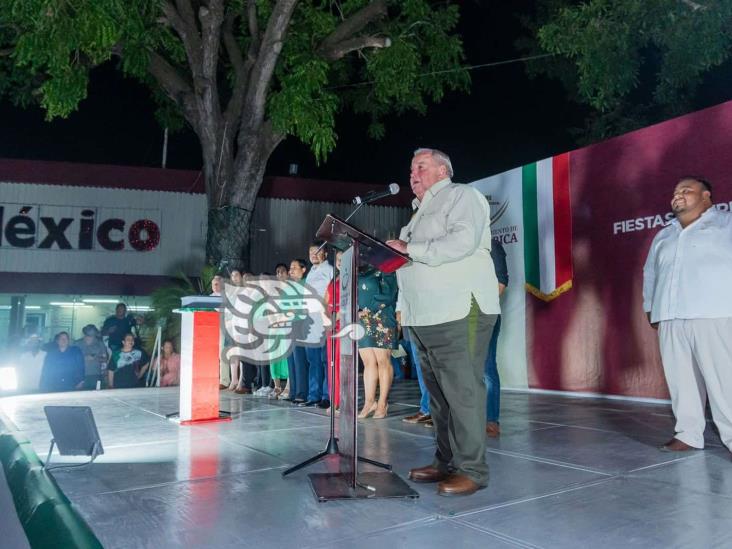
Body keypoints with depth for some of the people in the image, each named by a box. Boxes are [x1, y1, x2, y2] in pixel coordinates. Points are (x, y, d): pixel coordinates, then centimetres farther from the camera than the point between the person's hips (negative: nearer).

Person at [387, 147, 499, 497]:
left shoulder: (461, 196, 1)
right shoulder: (421, 212, 27)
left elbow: (463, 241, -18)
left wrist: (411, 249, -15)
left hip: (458, 312, -8)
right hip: (424, 317, 9)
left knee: (463, 391, -7)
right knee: (439, 394, 10)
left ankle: (471, 470, -1)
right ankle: (446, 463, 18)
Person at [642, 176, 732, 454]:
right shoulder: (662, 237, 25)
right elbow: (650, 273, 29)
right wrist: (650, 307, 20)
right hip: (670, 319, 5)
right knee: (681, 380, 3)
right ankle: (688, 434, 10)